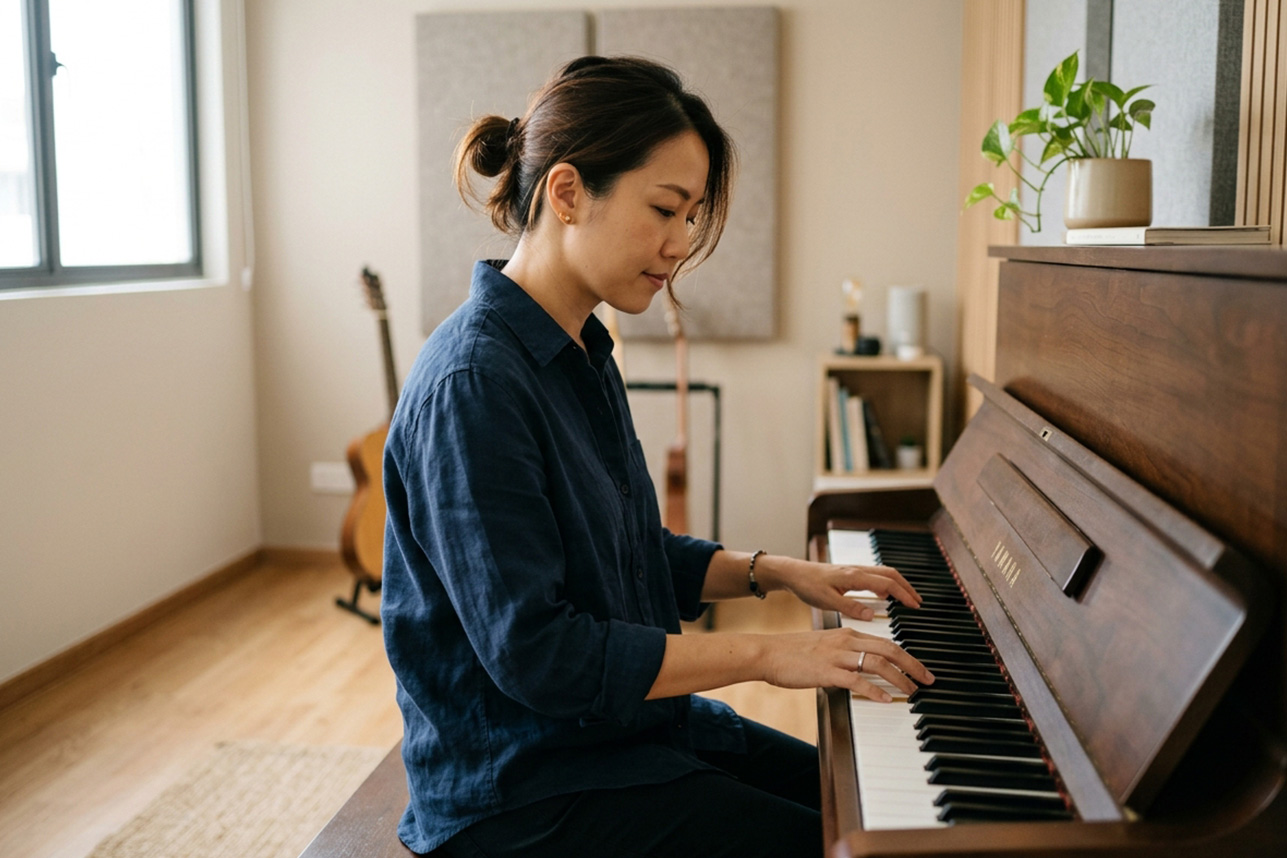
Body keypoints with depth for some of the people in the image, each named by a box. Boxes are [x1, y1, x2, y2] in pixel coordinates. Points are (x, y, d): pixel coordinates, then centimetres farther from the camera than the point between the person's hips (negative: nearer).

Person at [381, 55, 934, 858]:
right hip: (524, 794, -9)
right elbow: (533, 652, -27)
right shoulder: (473, 383, -24)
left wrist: (776, 570, 4)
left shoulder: (582, 356, 7)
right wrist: (765, 653, -23)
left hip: (627, 723, 9)